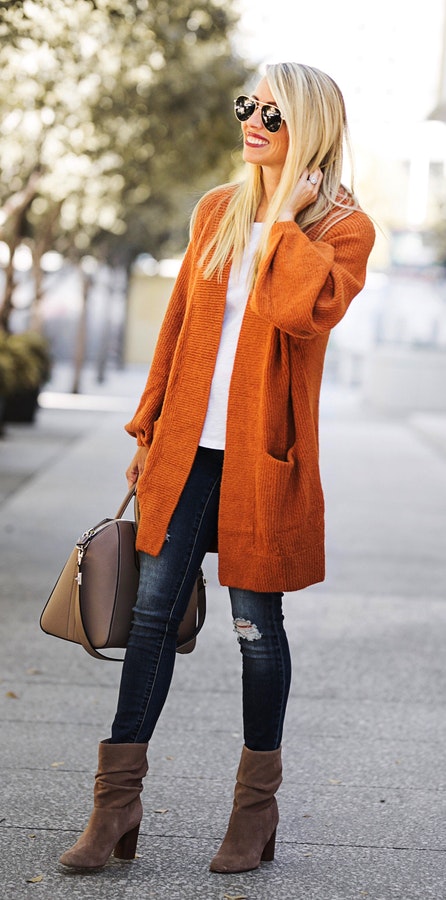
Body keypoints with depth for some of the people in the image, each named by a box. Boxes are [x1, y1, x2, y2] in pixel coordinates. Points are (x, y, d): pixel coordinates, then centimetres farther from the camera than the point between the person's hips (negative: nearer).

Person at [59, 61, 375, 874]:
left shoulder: (342, 227, -5)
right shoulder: (216, 210, 11)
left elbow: (305, 311, -26)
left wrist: (284, 215, -17)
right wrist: (149, 427, 14)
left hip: (263, 455, -4)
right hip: (188, 446, 4)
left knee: (256, 625, 4)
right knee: (153, 613, 3)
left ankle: (257, 807, 20)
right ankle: (116, 803, 11)